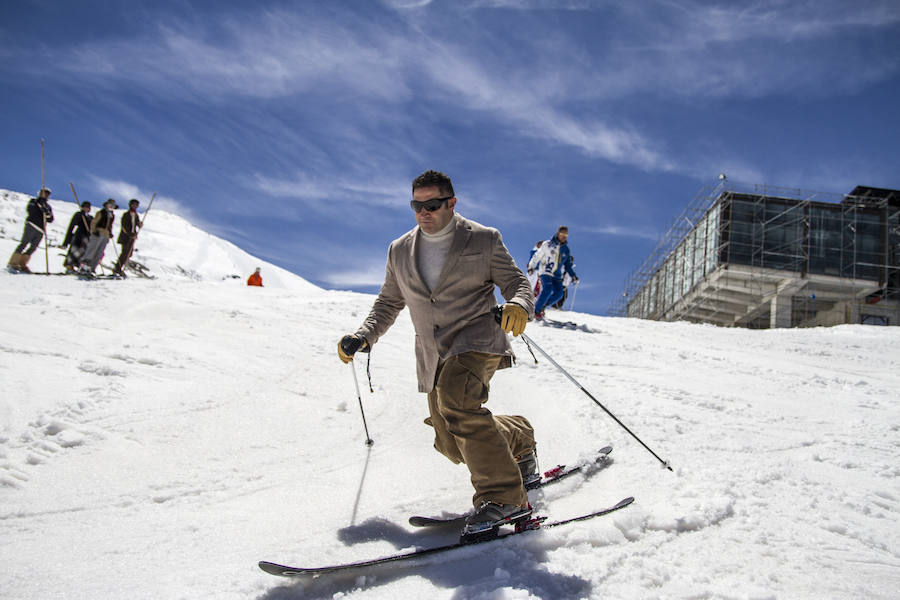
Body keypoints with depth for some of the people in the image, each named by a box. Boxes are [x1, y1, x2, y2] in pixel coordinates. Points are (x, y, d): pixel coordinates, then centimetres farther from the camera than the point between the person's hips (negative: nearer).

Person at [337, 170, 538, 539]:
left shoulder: (484, 240, 2)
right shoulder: (400, 252, 14)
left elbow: (516, 282, 2)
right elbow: (388, 304, 22)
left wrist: (518, 304, -22)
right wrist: (363, 337, 6)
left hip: (477, 338, -5)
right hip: (434, 356, 6)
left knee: (455, 399, -33)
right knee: (453, 445, 3)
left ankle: (503, 497, -30)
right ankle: (519, 439, 32)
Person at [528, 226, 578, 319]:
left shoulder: (566, 249, 12)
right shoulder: (548, 244, 0)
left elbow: (567, 265, 19)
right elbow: (537, 256, 7)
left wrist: (573, 275, 8)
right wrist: (531, 266, 3)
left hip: (557, 275, 5)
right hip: (545, 271, -5)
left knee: (559, 293, -14)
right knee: (547, 289, -25)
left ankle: (542, 306, 3)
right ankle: (535, 310, -15)